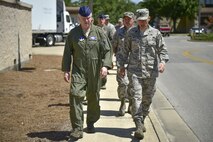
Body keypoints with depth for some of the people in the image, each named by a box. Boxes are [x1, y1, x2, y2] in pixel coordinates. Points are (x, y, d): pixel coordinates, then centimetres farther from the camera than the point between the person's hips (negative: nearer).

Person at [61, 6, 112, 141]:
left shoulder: (98, 32, 1)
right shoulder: (73, 33, 5)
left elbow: (107, 50, -3)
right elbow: (67, 52, 9)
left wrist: (105, 65, -17)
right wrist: (66, 70, 4)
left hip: (95, 72, 0)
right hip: (78, 71, 0)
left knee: (93, 98, 11)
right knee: (75, 96, -13)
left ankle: (91, 123, 33)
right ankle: (77, 129, -7)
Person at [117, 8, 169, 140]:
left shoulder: (156, 33, 4)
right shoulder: (131, 33, 6)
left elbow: (163, 49, 3)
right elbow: (125, 50, 13)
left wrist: (163, 61, -15)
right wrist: (122, 66, 12)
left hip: (151, 71, 1)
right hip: (134, 71, -1)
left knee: (147, 99, 10)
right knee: (136, 97, -11)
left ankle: (142, 121, 29)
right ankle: (139, 126, -12)